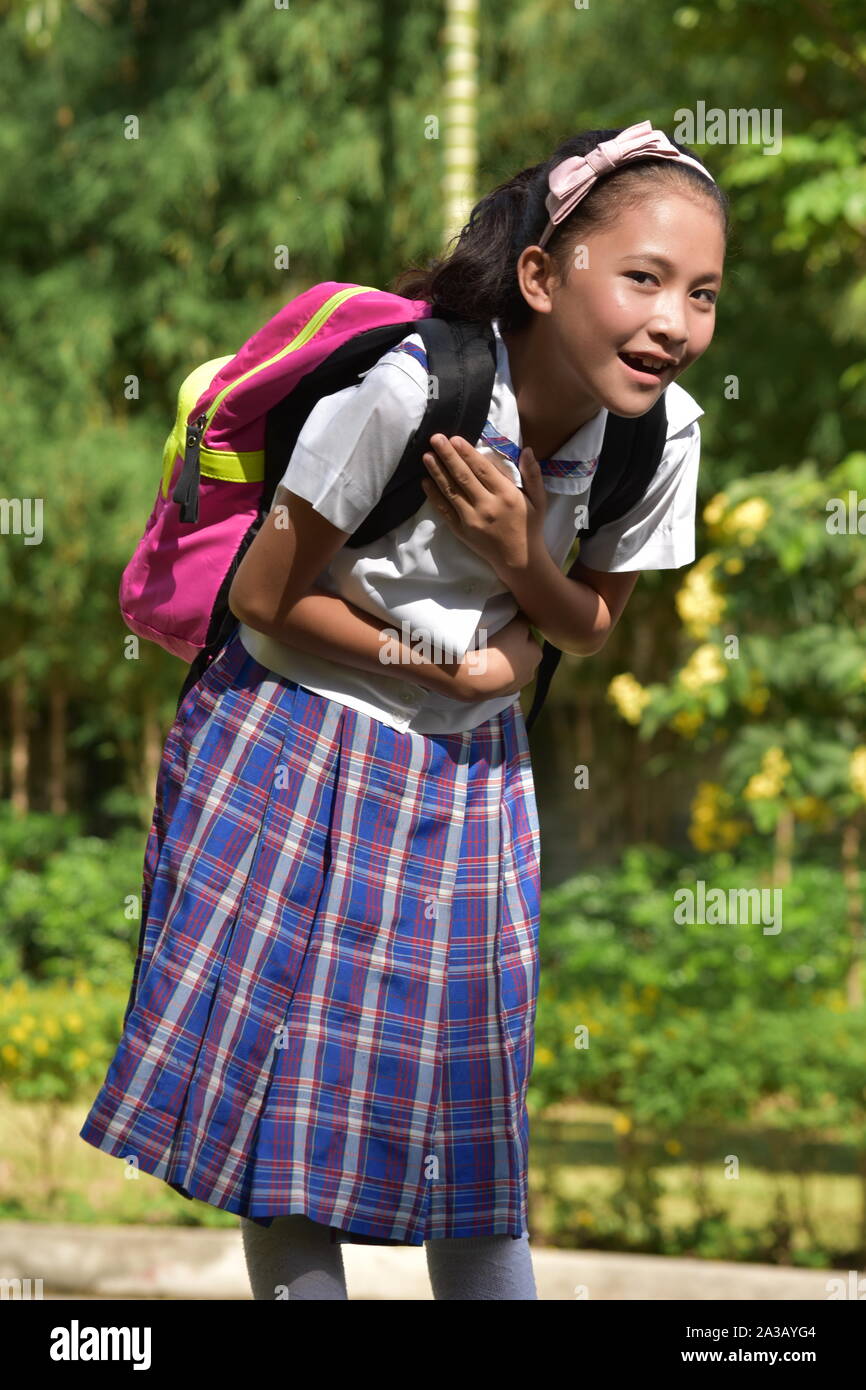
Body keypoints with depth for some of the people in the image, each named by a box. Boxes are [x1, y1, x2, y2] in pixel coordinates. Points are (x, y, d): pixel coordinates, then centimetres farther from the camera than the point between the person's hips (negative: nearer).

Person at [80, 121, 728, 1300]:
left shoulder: (665, 428, -14)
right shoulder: (406, 388, -29)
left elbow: (592, 625, 2)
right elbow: (263, 596, -18)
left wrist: (520, 556, -19)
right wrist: (443, 664, -13)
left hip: (465, 781, 4)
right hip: (297, 756, -4)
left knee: (471, 1107, 9)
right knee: (288, 1085, 4)